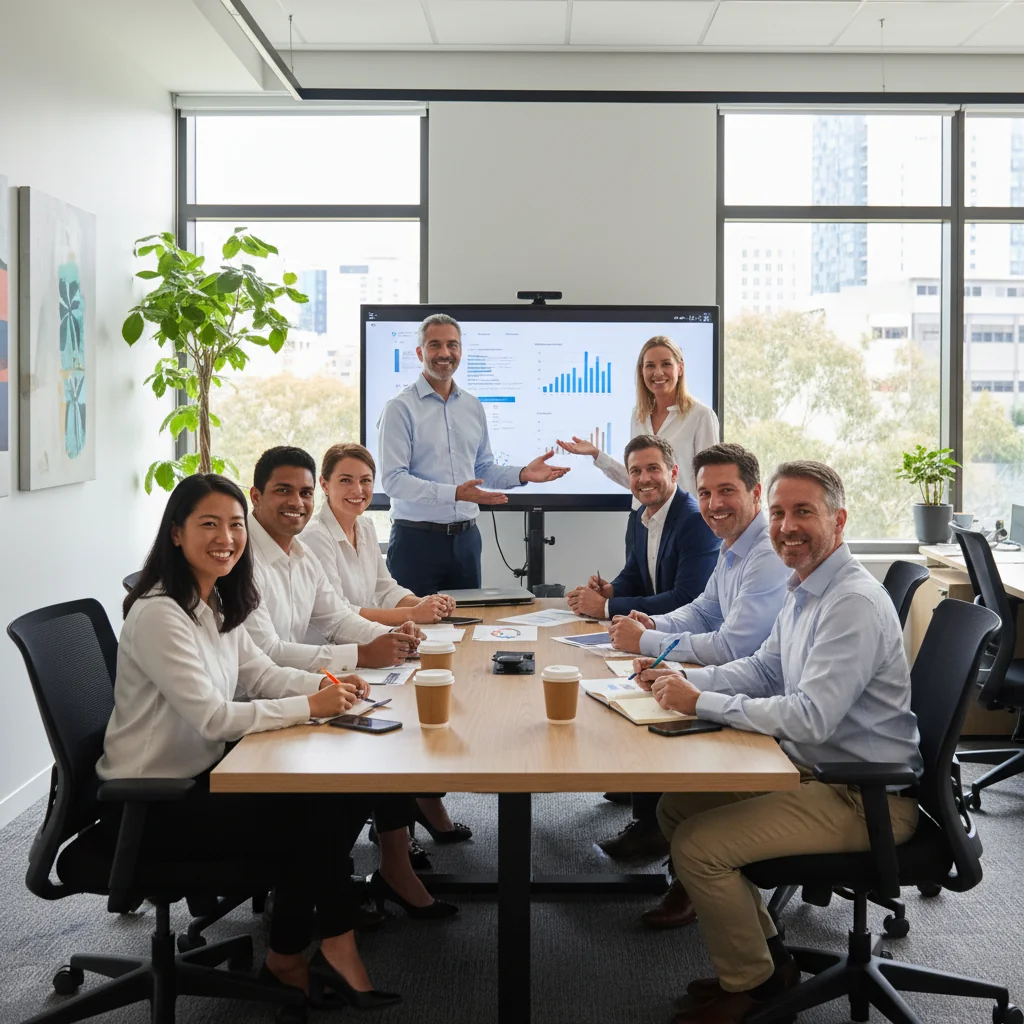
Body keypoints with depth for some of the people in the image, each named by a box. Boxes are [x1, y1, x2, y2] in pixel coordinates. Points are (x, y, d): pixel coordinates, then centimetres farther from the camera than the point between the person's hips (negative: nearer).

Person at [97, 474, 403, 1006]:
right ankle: (288, 959, 11)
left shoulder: (218, 604, 6)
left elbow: (261, 675, 12)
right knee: (307, 821, -12)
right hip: (150, 804, -9)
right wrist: (309, 707, -22)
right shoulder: (157, 614, -23)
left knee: (345, 797, -3)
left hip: (201, 775, 9)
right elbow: (213, 717, -26)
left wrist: (323, 684, -7)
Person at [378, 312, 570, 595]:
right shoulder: (401, 408, -8)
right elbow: (393, 480, -16)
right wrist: (455, 494, -24)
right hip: (417, 538, -6)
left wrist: (523, 474, 1)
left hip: (465, 538, 6)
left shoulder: (473, 407, 12)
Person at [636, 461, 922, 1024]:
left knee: (697, 846, -18)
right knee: (675, 807, 11)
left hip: (865, 798, -10)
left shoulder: (854, 604, -24)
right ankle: (762, 952, 22)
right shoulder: (806, 590, 8)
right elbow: (764, 669, 18)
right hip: (814, 769, 10)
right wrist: (686, 677, 1)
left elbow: (810, 719, -29)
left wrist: (701, 702, -22)